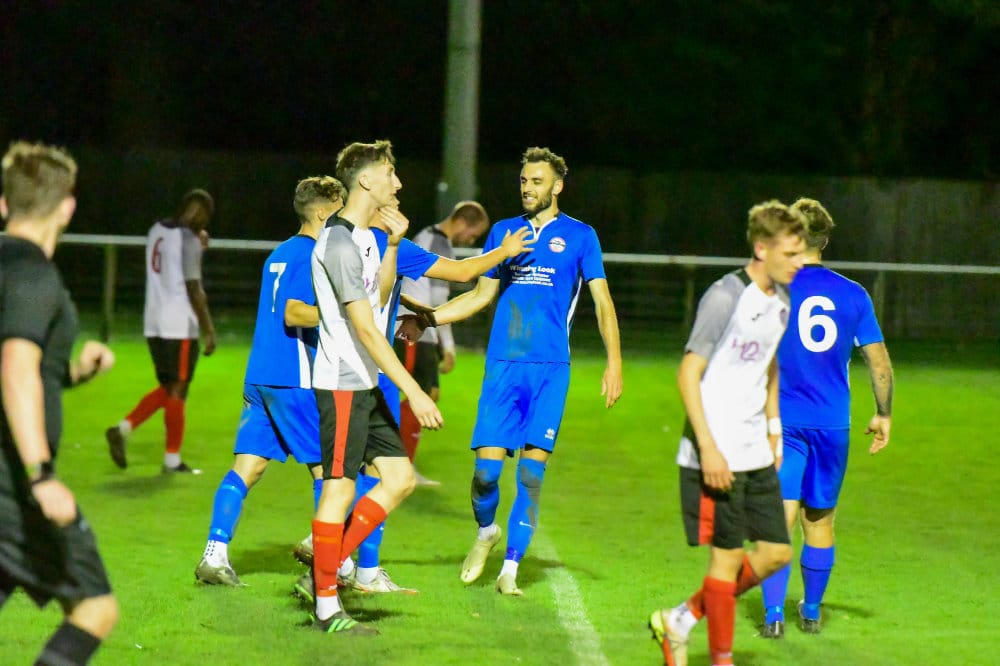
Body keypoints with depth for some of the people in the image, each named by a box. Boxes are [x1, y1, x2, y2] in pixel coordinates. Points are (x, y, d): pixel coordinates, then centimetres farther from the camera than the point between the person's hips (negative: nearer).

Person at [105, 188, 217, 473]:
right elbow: (194, 289, -15)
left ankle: (122, 430, 3)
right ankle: (172, 460, 5)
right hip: (180, 325, -8)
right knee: (177, 391, 1)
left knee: (168, 389, 17)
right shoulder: (189, 239, -13)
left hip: (154, 324, 8)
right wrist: (209, 330, -11)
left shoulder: (156, 231, 12)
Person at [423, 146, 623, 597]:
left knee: (532, 469, -6)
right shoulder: (503, 232, 14)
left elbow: (602, 299, 2)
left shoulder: (579, 236, 6)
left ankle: (510, 569, 2)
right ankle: (486, 532, 25)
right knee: (487, 466, -6)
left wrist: (613, 362, -8)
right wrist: (427, 318, 13)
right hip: (503, 363, 2)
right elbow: (482, 294, 22)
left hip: (550, 367, -2)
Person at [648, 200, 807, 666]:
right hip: (716, 455, -8)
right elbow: (688, 373, -16)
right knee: (729, 556, -5)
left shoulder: (780, 302, 11)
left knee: (776, 552, 7)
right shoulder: (725, 297, -14)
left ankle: (680, 621, 19)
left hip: (756, 454, 8)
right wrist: (708, 448, -21)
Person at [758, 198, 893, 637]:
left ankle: (774, 615, -15)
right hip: (833, 424, 2)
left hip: (782, 421, -2)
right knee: (820, 521, 14)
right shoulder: (853, 295, 3)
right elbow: (879, 360, 5)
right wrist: (884, 415, 16)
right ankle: (811, 612, 24)